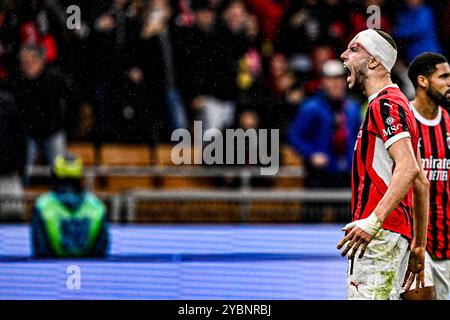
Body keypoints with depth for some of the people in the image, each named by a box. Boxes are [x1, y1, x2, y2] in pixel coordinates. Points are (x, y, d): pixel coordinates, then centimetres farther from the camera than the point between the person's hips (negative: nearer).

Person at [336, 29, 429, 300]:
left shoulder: (384, 105, -9)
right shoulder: (399, 103, 23)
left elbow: (408, 169, -23)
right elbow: (421, 183, 24)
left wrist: (373, 221, -31)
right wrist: (419, 247, 24)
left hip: (381, 235, -11)